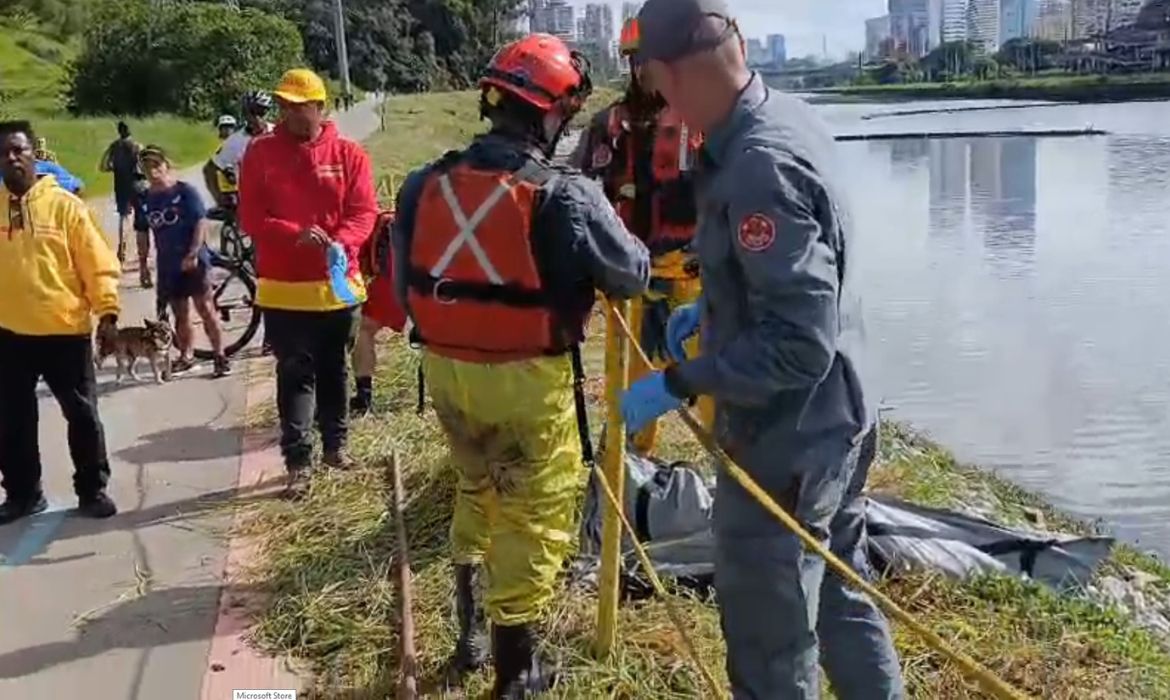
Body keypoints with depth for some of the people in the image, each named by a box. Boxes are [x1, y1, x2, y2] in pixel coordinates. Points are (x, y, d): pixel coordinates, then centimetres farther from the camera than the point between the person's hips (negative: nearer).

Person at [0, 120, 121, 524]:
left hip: (66, 330, -3)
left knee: (82, 415, 6)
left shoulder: (64, 205, -5)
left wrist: (107, 310, -15)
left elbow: (98, 262, -6)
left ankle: (93, 490, 19)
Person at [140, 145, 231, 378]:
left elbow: (201, 223, -10)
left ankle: (220, 356, 0)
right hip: (167, 264, 5)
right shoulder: (146, 198, 7)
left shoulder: (185, 192, -6)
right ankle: (186, 356, 22)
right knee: (180, 314, 12)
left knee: (205, 309, -5)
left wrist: (193, 253, -18)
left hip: (193, 261, -5)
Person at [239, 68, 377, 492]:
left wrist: (339, 243, -24)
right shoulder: (261, 153, -2)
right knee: (294, 374, 1)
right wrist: (295, 235, -22)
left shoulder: (348, 154, -1)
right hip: (283, 288, -1)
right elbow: (251, 217, -6)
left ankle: (336, 445, 30)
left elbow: (364, 212, -4)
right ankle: (297, 460, 5)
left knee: (335, 371, 15)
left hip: (338, 284, 2)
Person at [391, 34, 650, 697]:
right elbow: (633, 275, -7)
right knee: (532, 516, 11)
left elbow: (404, 288, 5)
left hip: (447, 370, 6)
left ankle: (471, 631, 40)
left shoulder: (426, 184, -3)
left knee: (479, 492, 27)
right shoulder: (568, 195, -18)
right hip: (530, 381, -5)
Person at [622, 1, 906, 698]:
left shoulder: (759, 166, -28)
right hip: (834, 422, 10)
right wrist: (714, 309, 21)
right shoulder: (791, 116, 1)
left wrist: (677, 385, -23)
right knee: (841, 597, 25)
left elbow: (799, 343, -29)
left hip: (787, 442, -10)